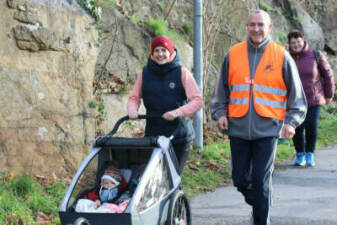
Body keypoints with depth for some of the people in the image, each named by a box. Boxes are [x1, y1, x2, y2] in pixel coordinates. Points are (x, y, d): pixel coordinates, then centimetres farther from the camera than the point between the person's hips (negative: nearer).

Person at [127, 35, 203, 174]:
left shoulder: (181, 72, -2)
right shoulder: (145, 73, 6)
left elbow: (197, 100, -6)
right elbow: (134, 97, 13)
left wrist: (177, 112, -20)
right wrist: (132, 110, -9)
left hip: (179, 136, -2)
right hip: (152, 135, 2)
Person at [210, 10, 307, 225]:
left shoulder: (282, 56, 2)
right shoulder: (233, 54, 8)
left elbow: (296, 93, 7)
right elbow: (221, 89, 17)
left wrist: (291, 121, -2)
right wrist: (220, 113, 6)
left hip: (267, 129, -3)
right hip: (238, 128, 3)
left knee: (261, 180, -7)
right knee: (240, 179, 8)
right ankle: (258, 205, 35)